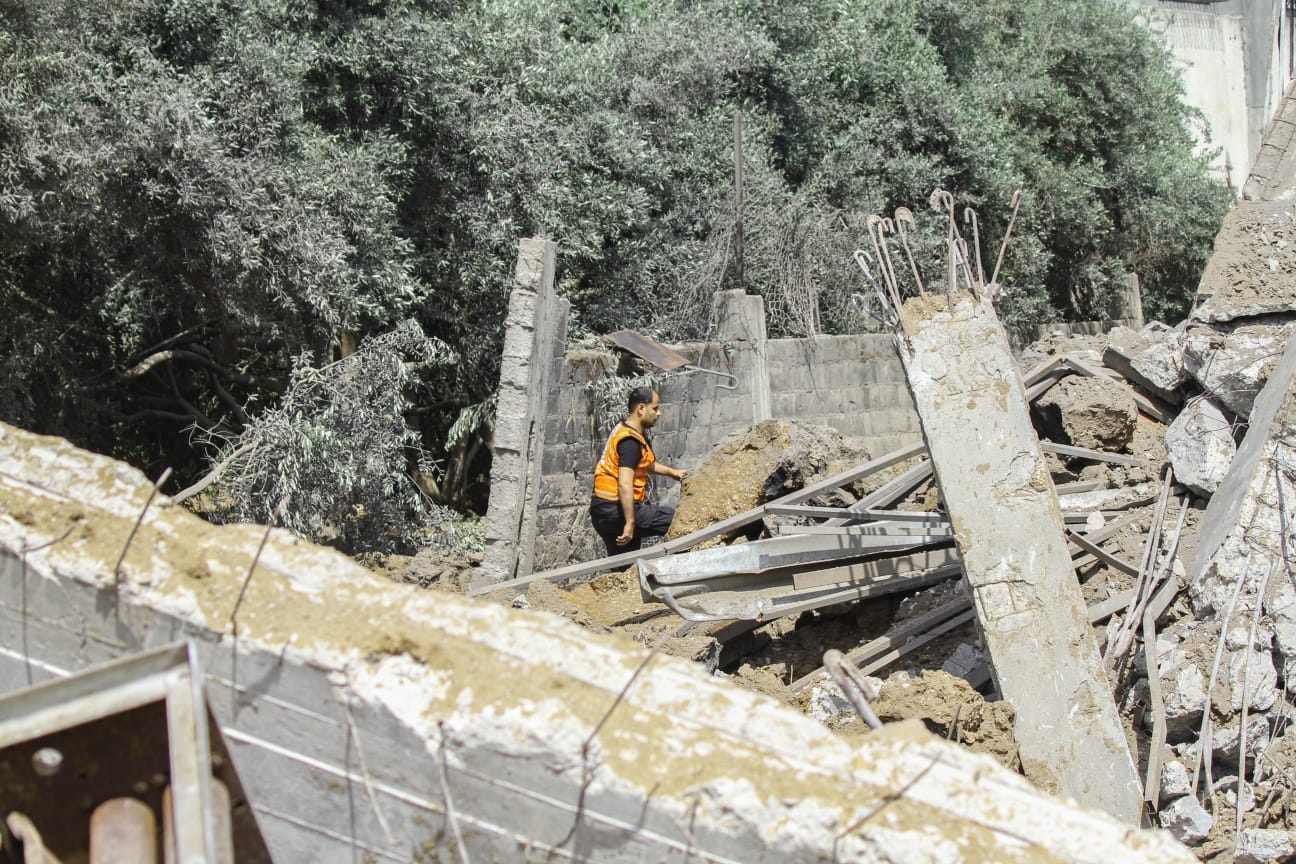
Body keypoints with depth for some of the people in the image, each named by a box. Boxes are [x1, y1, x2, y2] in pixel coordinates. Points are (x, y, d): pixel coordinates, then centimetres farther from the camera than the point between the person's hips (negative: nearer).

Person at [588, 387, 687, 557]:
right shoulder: (630, 441, -16)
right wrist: (630, 523, -27)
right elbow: (625, 484, -25)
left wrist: (673, 472, 24)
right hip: (615, 510, -10)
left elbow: (648, 464, 34)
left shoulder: (624, 431, 16)